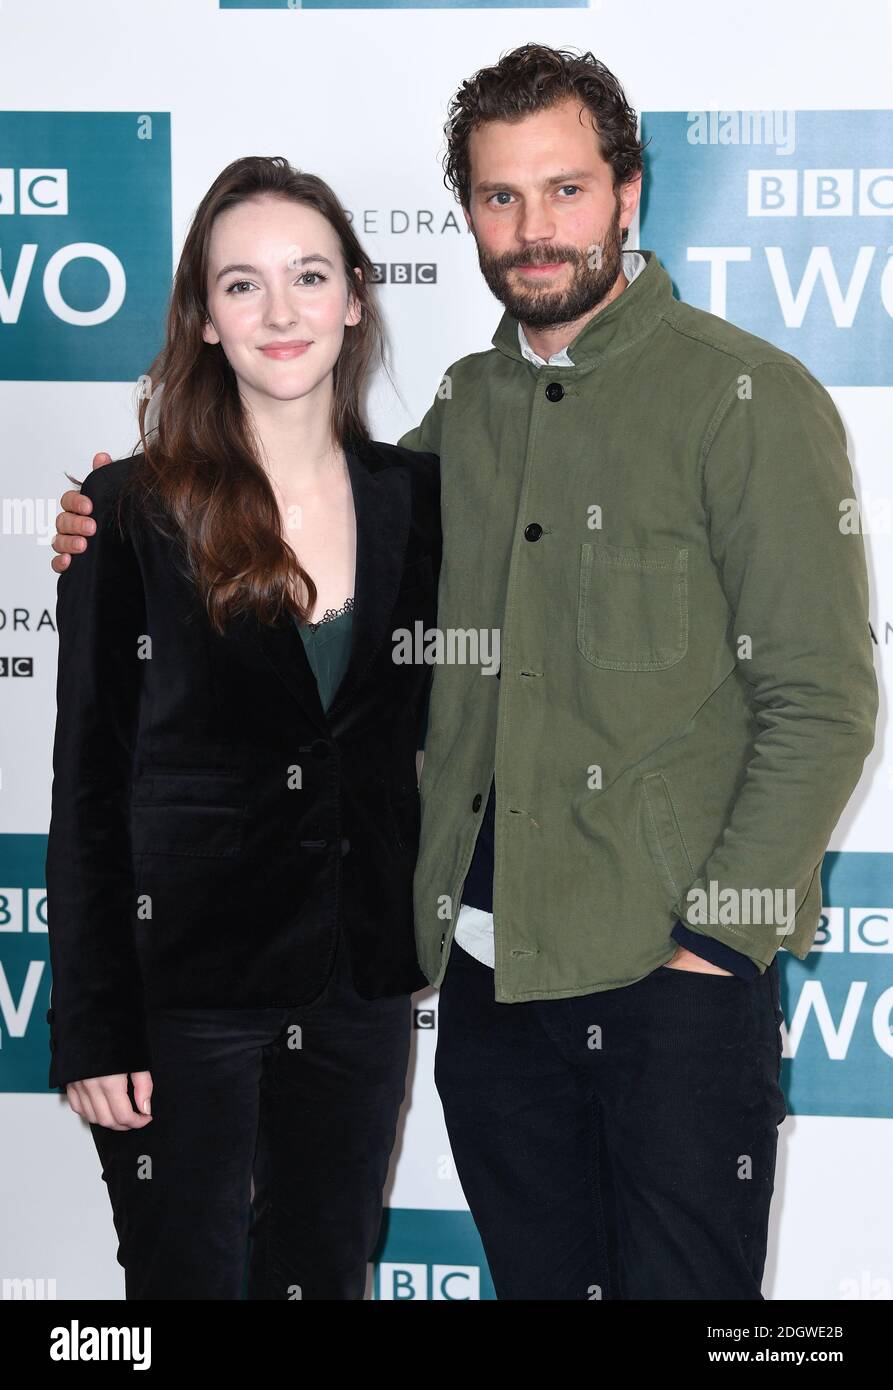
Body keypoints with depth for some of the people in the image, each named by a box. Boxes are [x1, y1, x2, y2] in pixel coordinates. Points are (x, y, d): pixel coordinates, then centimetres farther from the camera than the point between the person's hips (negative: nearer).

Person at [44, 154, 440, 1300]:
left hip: (361, 986, 3)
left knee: (328, 1272, 14)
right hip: (185, 981, -3)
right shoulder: (136, 509, -7)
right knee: (187, 1275, 6)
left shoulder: (418, 497, 3)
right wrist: (92, 1026, -10)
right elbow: (88, 784, -6)